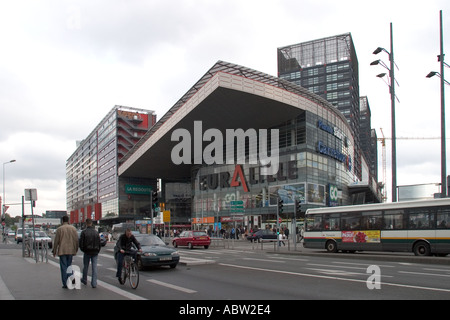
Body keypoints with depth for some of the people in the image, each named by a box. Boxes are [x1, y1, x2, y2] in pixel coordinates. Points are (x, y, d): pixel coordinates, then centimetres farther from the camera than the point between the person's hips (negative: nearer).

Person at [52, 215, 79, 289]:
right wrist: (76, 249, 14)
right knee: (69, 266, 15)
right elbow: (76, 240, 4)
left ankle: (65, 284, 2)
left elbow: (56, 241, -4)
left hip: (62, 251, -3)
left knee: (63, 267, 2)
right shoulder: (73, 228, 3)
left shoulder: (59, 229, -5)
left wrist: (54, 251, 4)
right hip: (70, 250, 3)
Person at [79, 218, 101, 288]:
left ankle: (84, 280, 32)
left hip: (87, 252, -2)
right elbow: (99, 243, 7)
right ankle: (94, 283, -2)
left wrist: (82, 249, 10)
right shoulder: (96, 232, 3)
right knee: (94, 267, 1)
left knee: (86, 266, 15)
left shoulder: (84, 232, -8)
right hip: (95, 252, 2)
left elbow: (81, 242, -6)